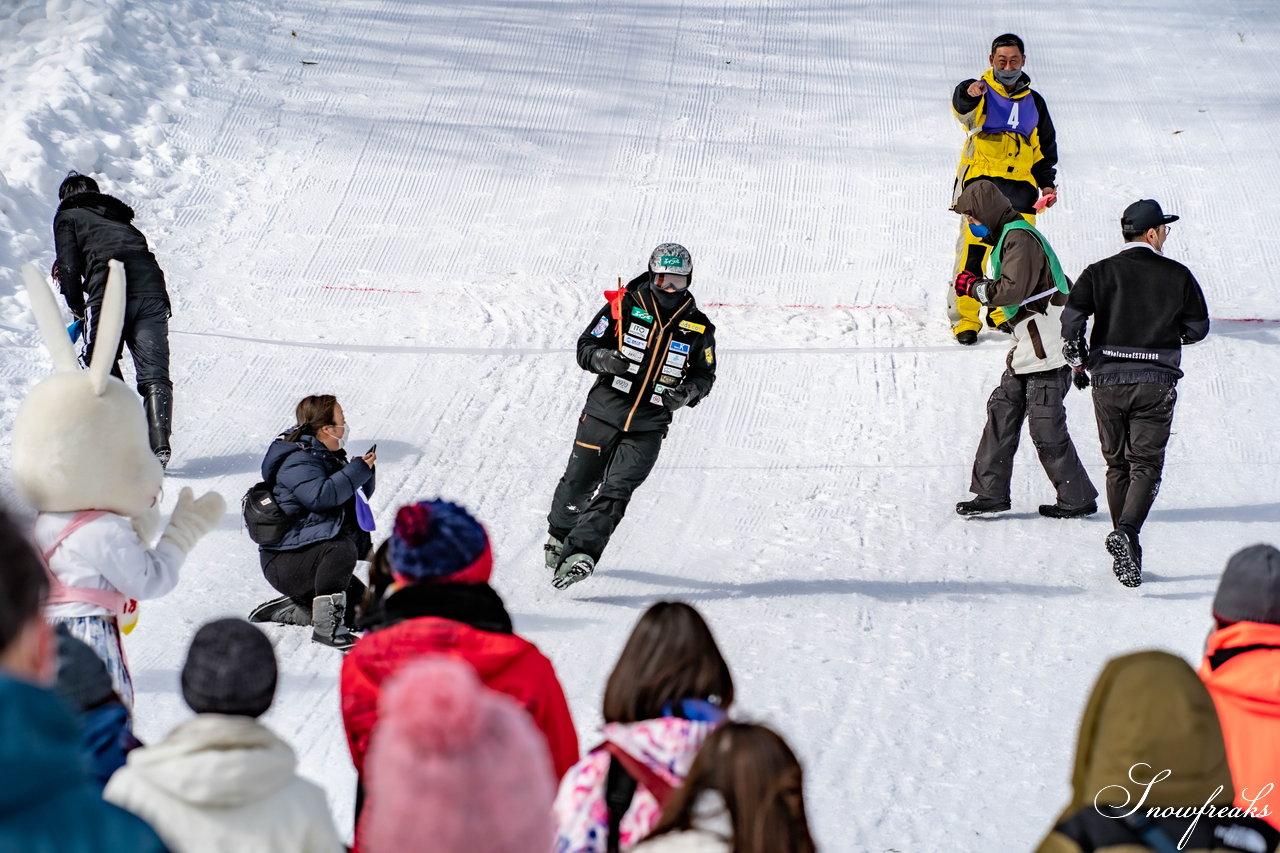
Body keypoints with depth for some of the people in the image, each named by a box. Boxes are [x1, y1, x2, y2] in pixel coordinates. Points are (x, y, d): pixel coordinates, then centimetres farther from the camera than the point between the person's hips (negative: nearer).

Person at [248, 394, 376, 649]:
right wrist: (357, 470, -26)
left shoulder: (330, 457, 14)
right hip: (285, 564, -10)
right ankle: (326, 626, -34)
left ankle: (283, 610, 16)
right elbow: (320, 495, -34)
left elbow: (359, 496, 19)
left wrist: (364, 470, -2)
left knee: (361, 612, 4)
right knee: (342, 549, -36)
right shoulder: (298, 461, -16)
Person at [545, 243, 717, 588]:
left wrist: (687, 392, -12)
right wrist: (603, 359, -24)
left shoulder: (698, 327, 1)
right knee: (578, 482, 10)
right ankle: (559, 534, 36)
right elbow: (585, 346, -2)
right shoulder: (624, 306, -4)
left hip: (648, 428, 0)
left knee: (616, 491, -13)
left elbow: (705, 375, 10)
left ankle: (580, 553, -19)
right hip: (603, 414, 0)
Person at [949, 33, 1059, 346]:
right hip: (981, 181, -4)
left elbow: (1045, 148, 26)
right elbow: (962, 108, -22)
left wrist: (1048, 183, 13)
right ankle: (964, 317, -4)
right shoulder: (980, 94, 3)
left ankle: (1004, 311, 19)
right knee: (972, 249, -10)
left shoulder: (1033, 102, 18)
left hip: (1020, 185, 4)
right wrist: (969, 94, -46)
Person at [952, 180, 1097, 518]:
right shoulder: (1010, 236, 18)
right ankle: (991, 491, 11)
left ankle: (1077, 498, 4)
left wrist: (974, 286, -12)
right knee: (1003, 411, 8)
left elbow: (1014, 289, -25)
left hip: (1048, 349, -11)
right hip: (1028, 349, 11)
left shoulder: (1020, 238, -14)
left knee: (1046, 427, -6)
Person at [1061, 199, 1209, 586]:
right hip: (1156, 383, -2)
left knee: (1118, 465, 14)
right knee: (1146, 464, -2)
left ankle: (1127, 555, 16)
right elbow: (1198, 328, 6)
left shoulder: (1100, 272, 0)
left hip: (1108, 380, 2)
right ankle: (1126, 532, -28)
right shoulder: (1177, 275, 0)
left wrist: (1078, 358, 8)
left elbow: (1072, 317, -9)